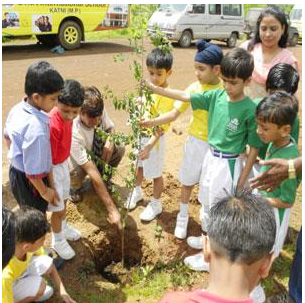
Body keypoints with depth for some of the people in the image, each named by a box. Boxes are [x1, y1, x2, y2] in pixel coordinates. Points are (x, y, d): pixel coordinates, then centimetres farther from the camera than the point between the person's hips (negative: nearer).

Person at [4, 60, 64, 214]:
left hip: (16, 172, 8)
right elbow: (33, 171, -28)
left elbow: (7, 136, 11)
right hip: (29, 182, -8)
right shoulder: (36, 128, -36)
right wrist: (44, 191, -12)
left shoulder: (17, 109, -8)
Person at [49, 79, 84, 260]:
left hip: (64, 163, 8)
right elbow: (48, 160, -28)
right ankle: (58, 241, 36)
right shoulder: (53, 125, -36)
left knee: (64, 201, 27)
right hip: (53, 169, -8)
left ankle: (63, 228, 53)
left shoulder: (67, 116, -10)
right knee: (58, 208, 11)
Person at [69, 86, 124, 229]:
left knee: (119, 149, -22)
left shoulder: (98, 110, -27)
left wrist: (110, 142, -31)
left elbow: (110, 128, -4)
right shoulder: (73, 132, -42)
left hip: (91, 149, 5)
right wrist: (112, 208, -45)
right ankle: (74, 187, 1)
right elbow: (92, 171, -44)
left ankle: (104, 181, 6)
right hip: (71, 157, -4)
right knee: (77, 171, -38)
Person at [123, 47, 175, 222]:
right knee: (139, 165, 26)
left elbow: (162, 125, -30)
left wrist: (150, 145, -37)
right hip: (141, 134, 7)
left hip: (154, 139, -7)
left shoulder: (166, 96, -25)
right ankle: (137, 192, 50)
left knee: (155, 174, 9)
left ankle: (156, 204, 30)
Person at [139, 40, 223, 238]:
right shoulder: (194, 88, -7)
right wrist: (153, 122, -20)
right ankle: (183, 217, 38)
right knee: (188, 182, 16)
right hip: (196, 143, 2)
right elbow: (174, 113, -7)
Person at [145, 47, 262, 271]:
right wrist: (155, 88, -7)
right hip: (211, 157, 6)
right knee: (206, 203, 23)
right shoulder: (216, 96, -5)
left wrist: (242, 179, -11)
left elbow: (254, 147, -13)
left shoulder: (250, 109, -19)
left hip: (229, 164, -6)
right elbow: (185, 97, -2)